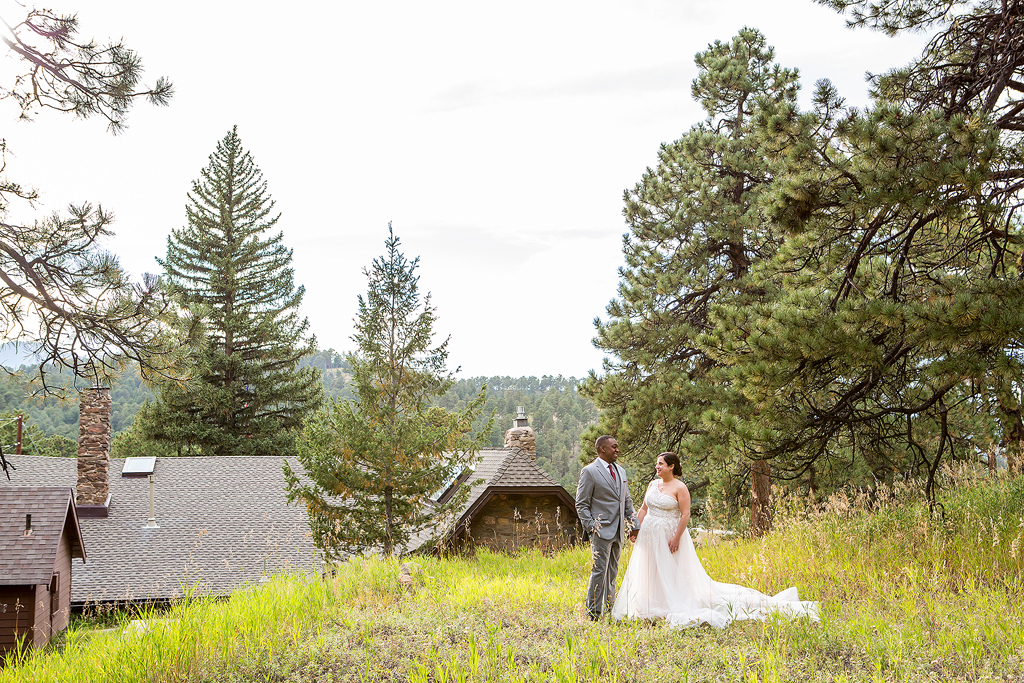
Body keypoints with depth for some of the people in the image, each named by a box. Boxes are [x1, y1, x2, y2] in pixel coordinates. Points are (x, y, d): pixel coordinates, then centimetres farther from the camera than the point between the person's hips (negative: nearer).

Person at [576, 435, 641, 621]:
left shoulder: (621, 471, 17)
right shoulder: (589, 472, -5)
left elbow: (627, 502, 22)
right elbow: (581, 504, -6)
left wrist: (634, 524, 13)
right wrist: (591, 527, -14)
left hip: (618, 533, 7)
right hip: (602, 531, -7)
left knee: (612, 572, 10)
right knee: (599, 571, -9)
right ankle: (593, 614, -5)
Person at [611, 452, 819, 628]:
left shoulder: (679, 488, -10)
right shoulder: (653, 484, 11)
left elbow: (685, 514, -14)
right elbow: (644, 509, 16)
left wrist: (676, 538, -19)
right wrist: (636, 529, 7)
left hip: (670, 537, -7)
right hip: (650, 537, 7)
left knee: (673, 575, -3)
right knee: (649, 574, 8)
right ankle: (653, 608, 16)